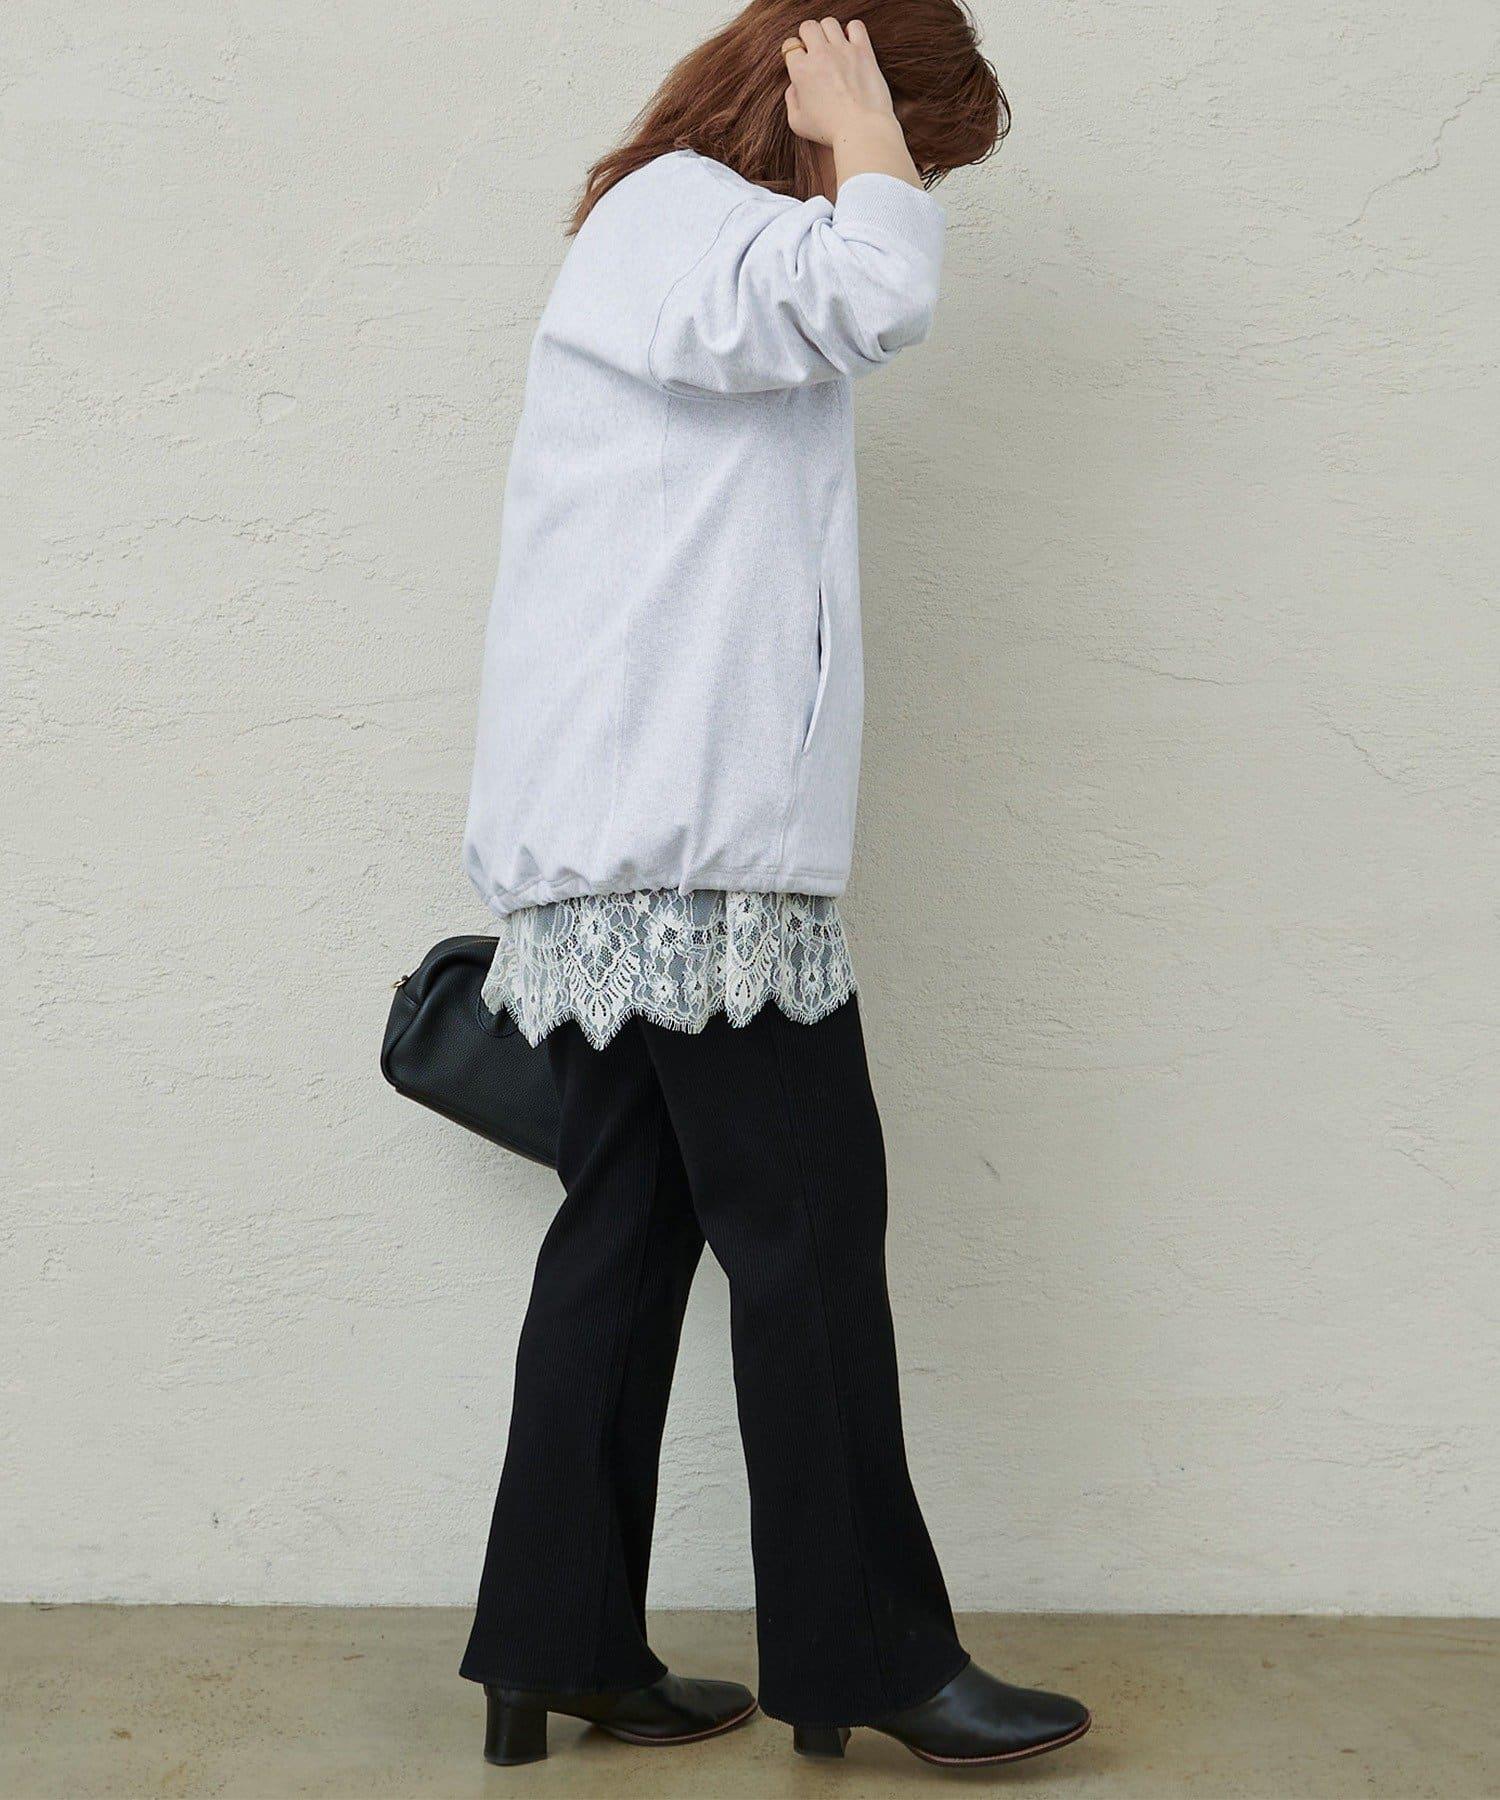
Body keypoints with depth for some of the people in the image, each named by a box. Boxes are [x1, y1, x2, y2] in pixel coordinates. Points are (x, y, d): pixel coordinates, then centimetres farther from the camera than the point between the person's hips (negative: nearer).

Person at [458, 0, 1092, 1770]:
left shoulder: (681, 240, 27)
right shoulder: (679, 216, -6)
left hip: (629, 858, 10)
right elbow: (876, 292, -26)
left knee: (633, 1231, 9)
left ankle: (560, 1651, 15)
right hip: (697, 851, -10)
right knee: (810, 1237, -3)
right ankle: (866, 1657, 8)